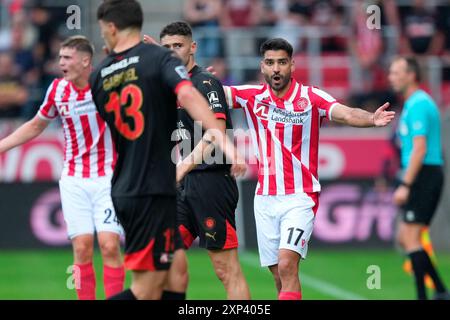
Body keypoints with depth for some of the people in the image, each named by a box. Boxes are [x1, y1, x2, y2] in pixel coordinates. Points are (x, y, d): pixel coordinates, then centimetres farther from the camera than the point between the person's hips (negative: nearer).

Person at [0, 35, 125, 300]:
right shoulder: (58, 90, 4)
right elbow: (36, 126, 20)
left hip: (108, 177, -3)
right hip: (74, 181, 3)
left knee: (110, 246, -12)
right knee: (82, 248, -4)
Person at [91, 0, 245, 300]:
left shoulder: (99, 75, 9)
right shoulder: (159, 58, -8)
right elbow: (187, 96, -26)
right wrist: (223, 141, -34)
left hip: (124, 191, 6)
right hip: (155, 190, -6)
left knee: (154, 285, 16)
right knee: (146, 289, -5)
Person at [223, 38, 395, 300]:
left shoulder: (311, 98, -8)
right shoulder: (252, 96, 3)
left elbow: (347, 114, -23)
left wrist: (371, 119, -43)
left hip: (300, 197, -4)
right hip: (265, 198, 4)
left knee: (287, 265, -19)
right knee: (279, 275, 7)